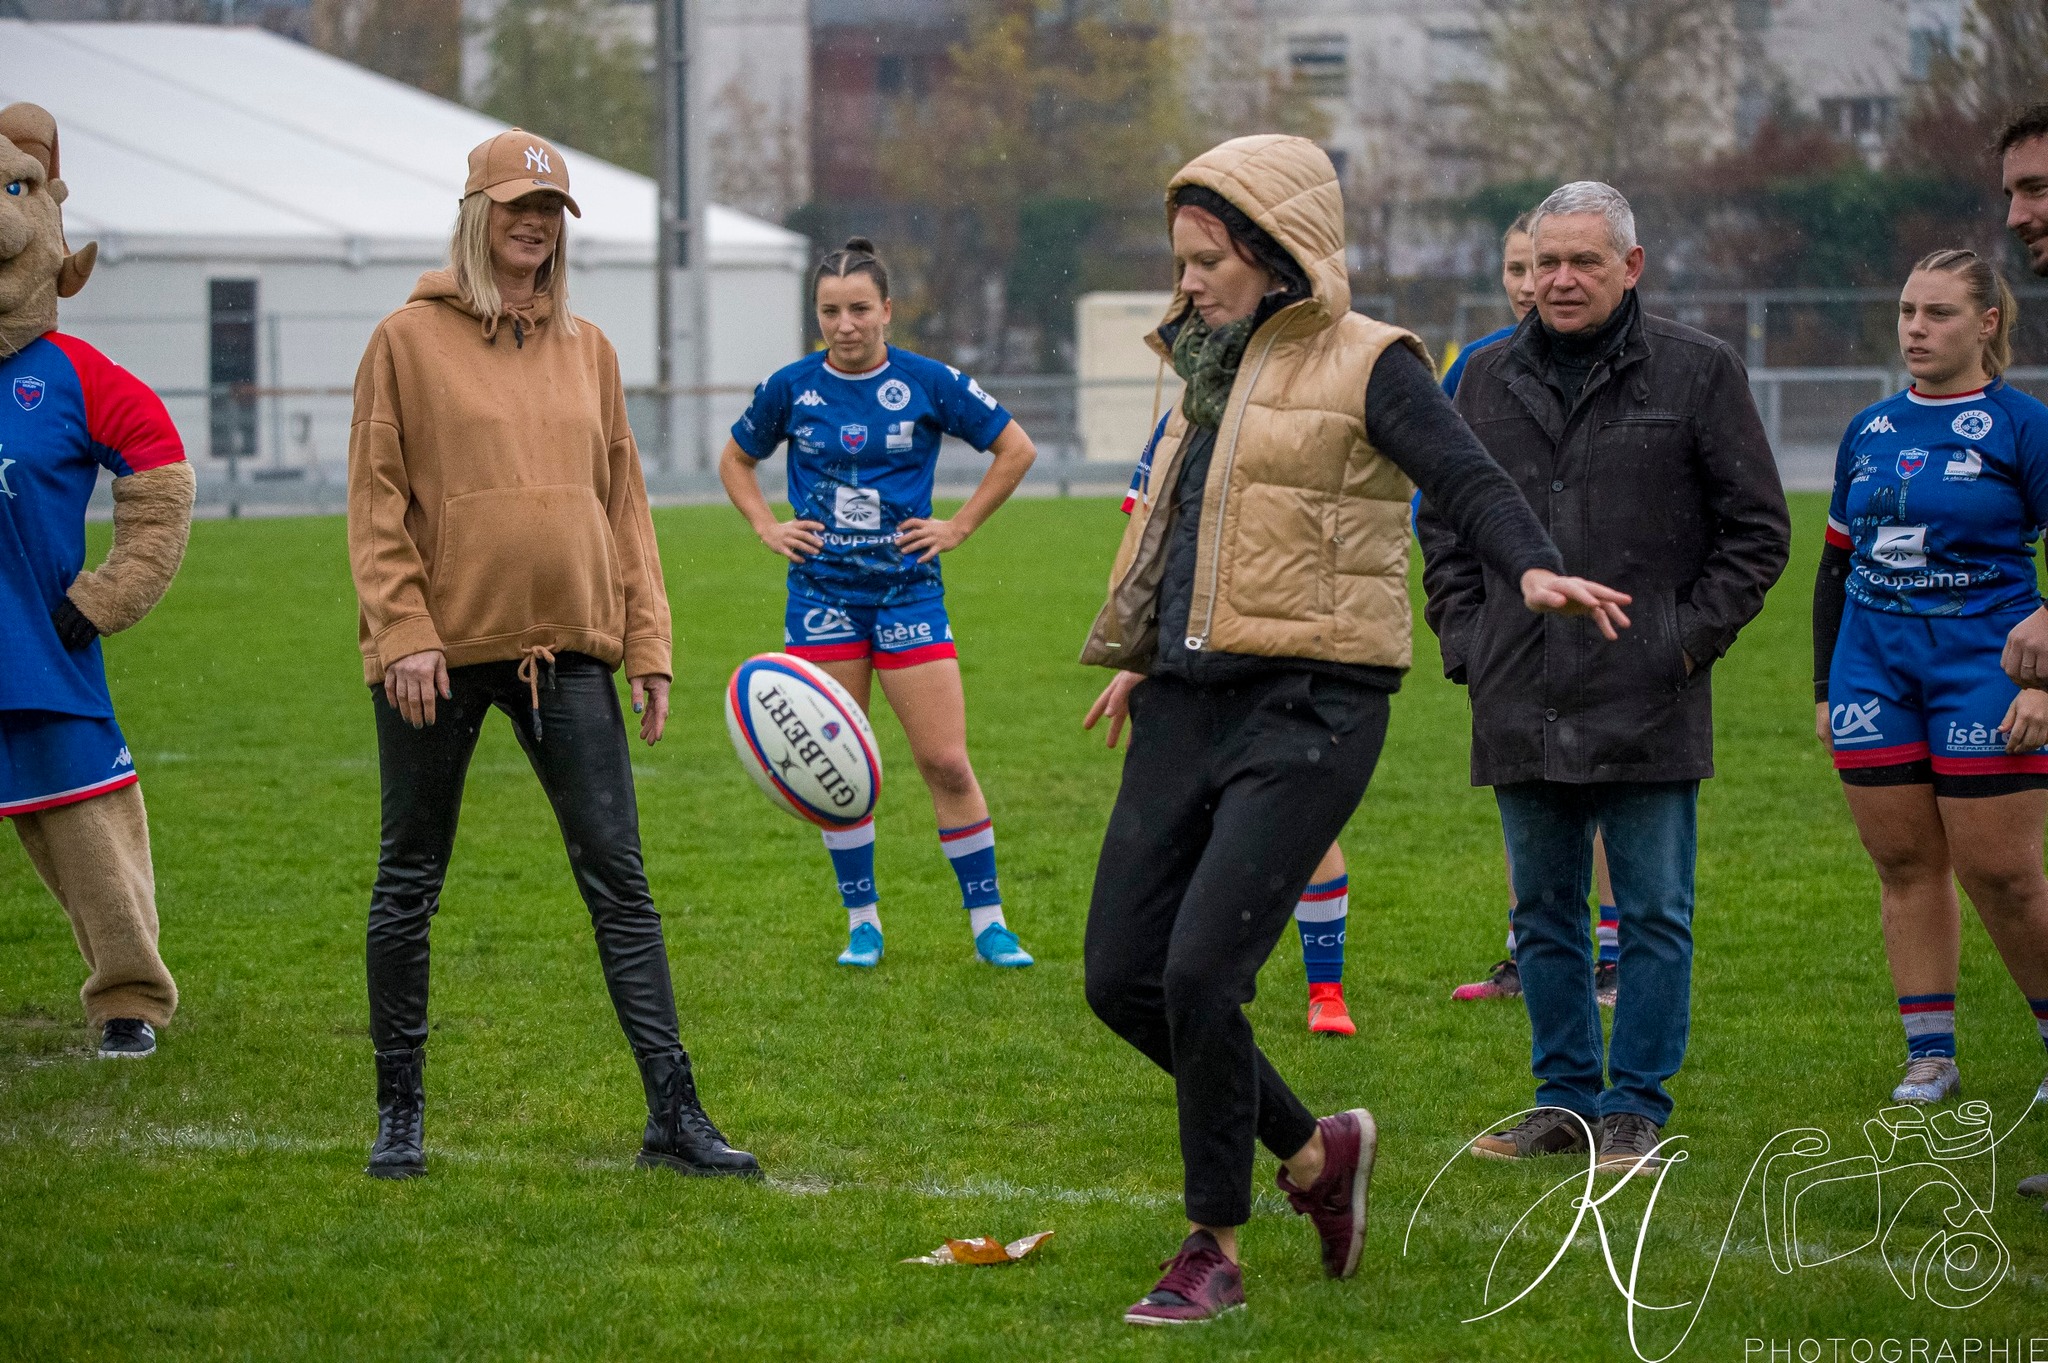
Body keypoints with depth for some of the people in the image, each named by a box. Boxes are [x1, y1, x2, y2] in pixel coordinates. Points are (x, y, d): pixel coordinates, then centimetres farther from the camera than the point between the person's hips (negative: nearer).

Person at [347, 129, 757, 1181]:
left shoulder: (586, 349, 11)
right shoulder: (410, 340, 0)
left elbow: (623, 501, 13)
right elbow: (376, 503, -3)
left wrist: (646, 642, 6)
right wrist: (402, 632, -13)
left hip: (567, 648, 3)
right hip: (441, 649, -3)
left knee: (618, 877, -3)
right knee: (408, 884, 6)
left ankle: (673, 1114, -3)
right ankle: (398, 1112, 18)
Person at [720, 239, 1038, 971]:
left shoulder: (928, 383, -4)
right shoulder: (790, 388, 1)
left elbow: (1016, 449, 6)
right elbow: (736, 459, 19)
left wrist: (959, 526, 1)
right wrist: (767, 527, 5)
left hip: (907, 589, -2)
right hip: (821, 594, 2)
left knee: (946, 763, -5)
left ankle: (987, 921, 4)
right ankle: (862, 922, 15)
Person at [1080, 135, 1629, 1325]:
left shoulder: (1368, 365, -4)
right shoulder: (1216, 372, 18)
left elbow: (1471, 480, -16)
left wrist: (1533, 567, -35)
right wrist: (1145, 660, 40)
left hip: (1309, 710, -8)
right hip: (1189, 710, 8)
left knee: (1202, 970, -17)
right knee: (1123, 977, 3)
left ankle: (1216, 1250, -1)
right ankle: (1314, 1153, 23)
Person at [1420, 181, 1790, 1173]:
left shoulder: (1697, 373, -1)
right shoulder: (1490, 380, 11)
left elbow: (1757, 530, 2)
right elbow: (1442, 522, 20)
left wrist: (1691, 637, -5)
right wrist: (1464, 638, 9)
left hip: (1647, 707, -4)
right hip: (1520, 708, 4)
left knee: (1654, 914, 0)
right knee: (1544, 915, 10)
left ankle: (1636, 1110, 7)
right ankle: (1566, 1101, 20)